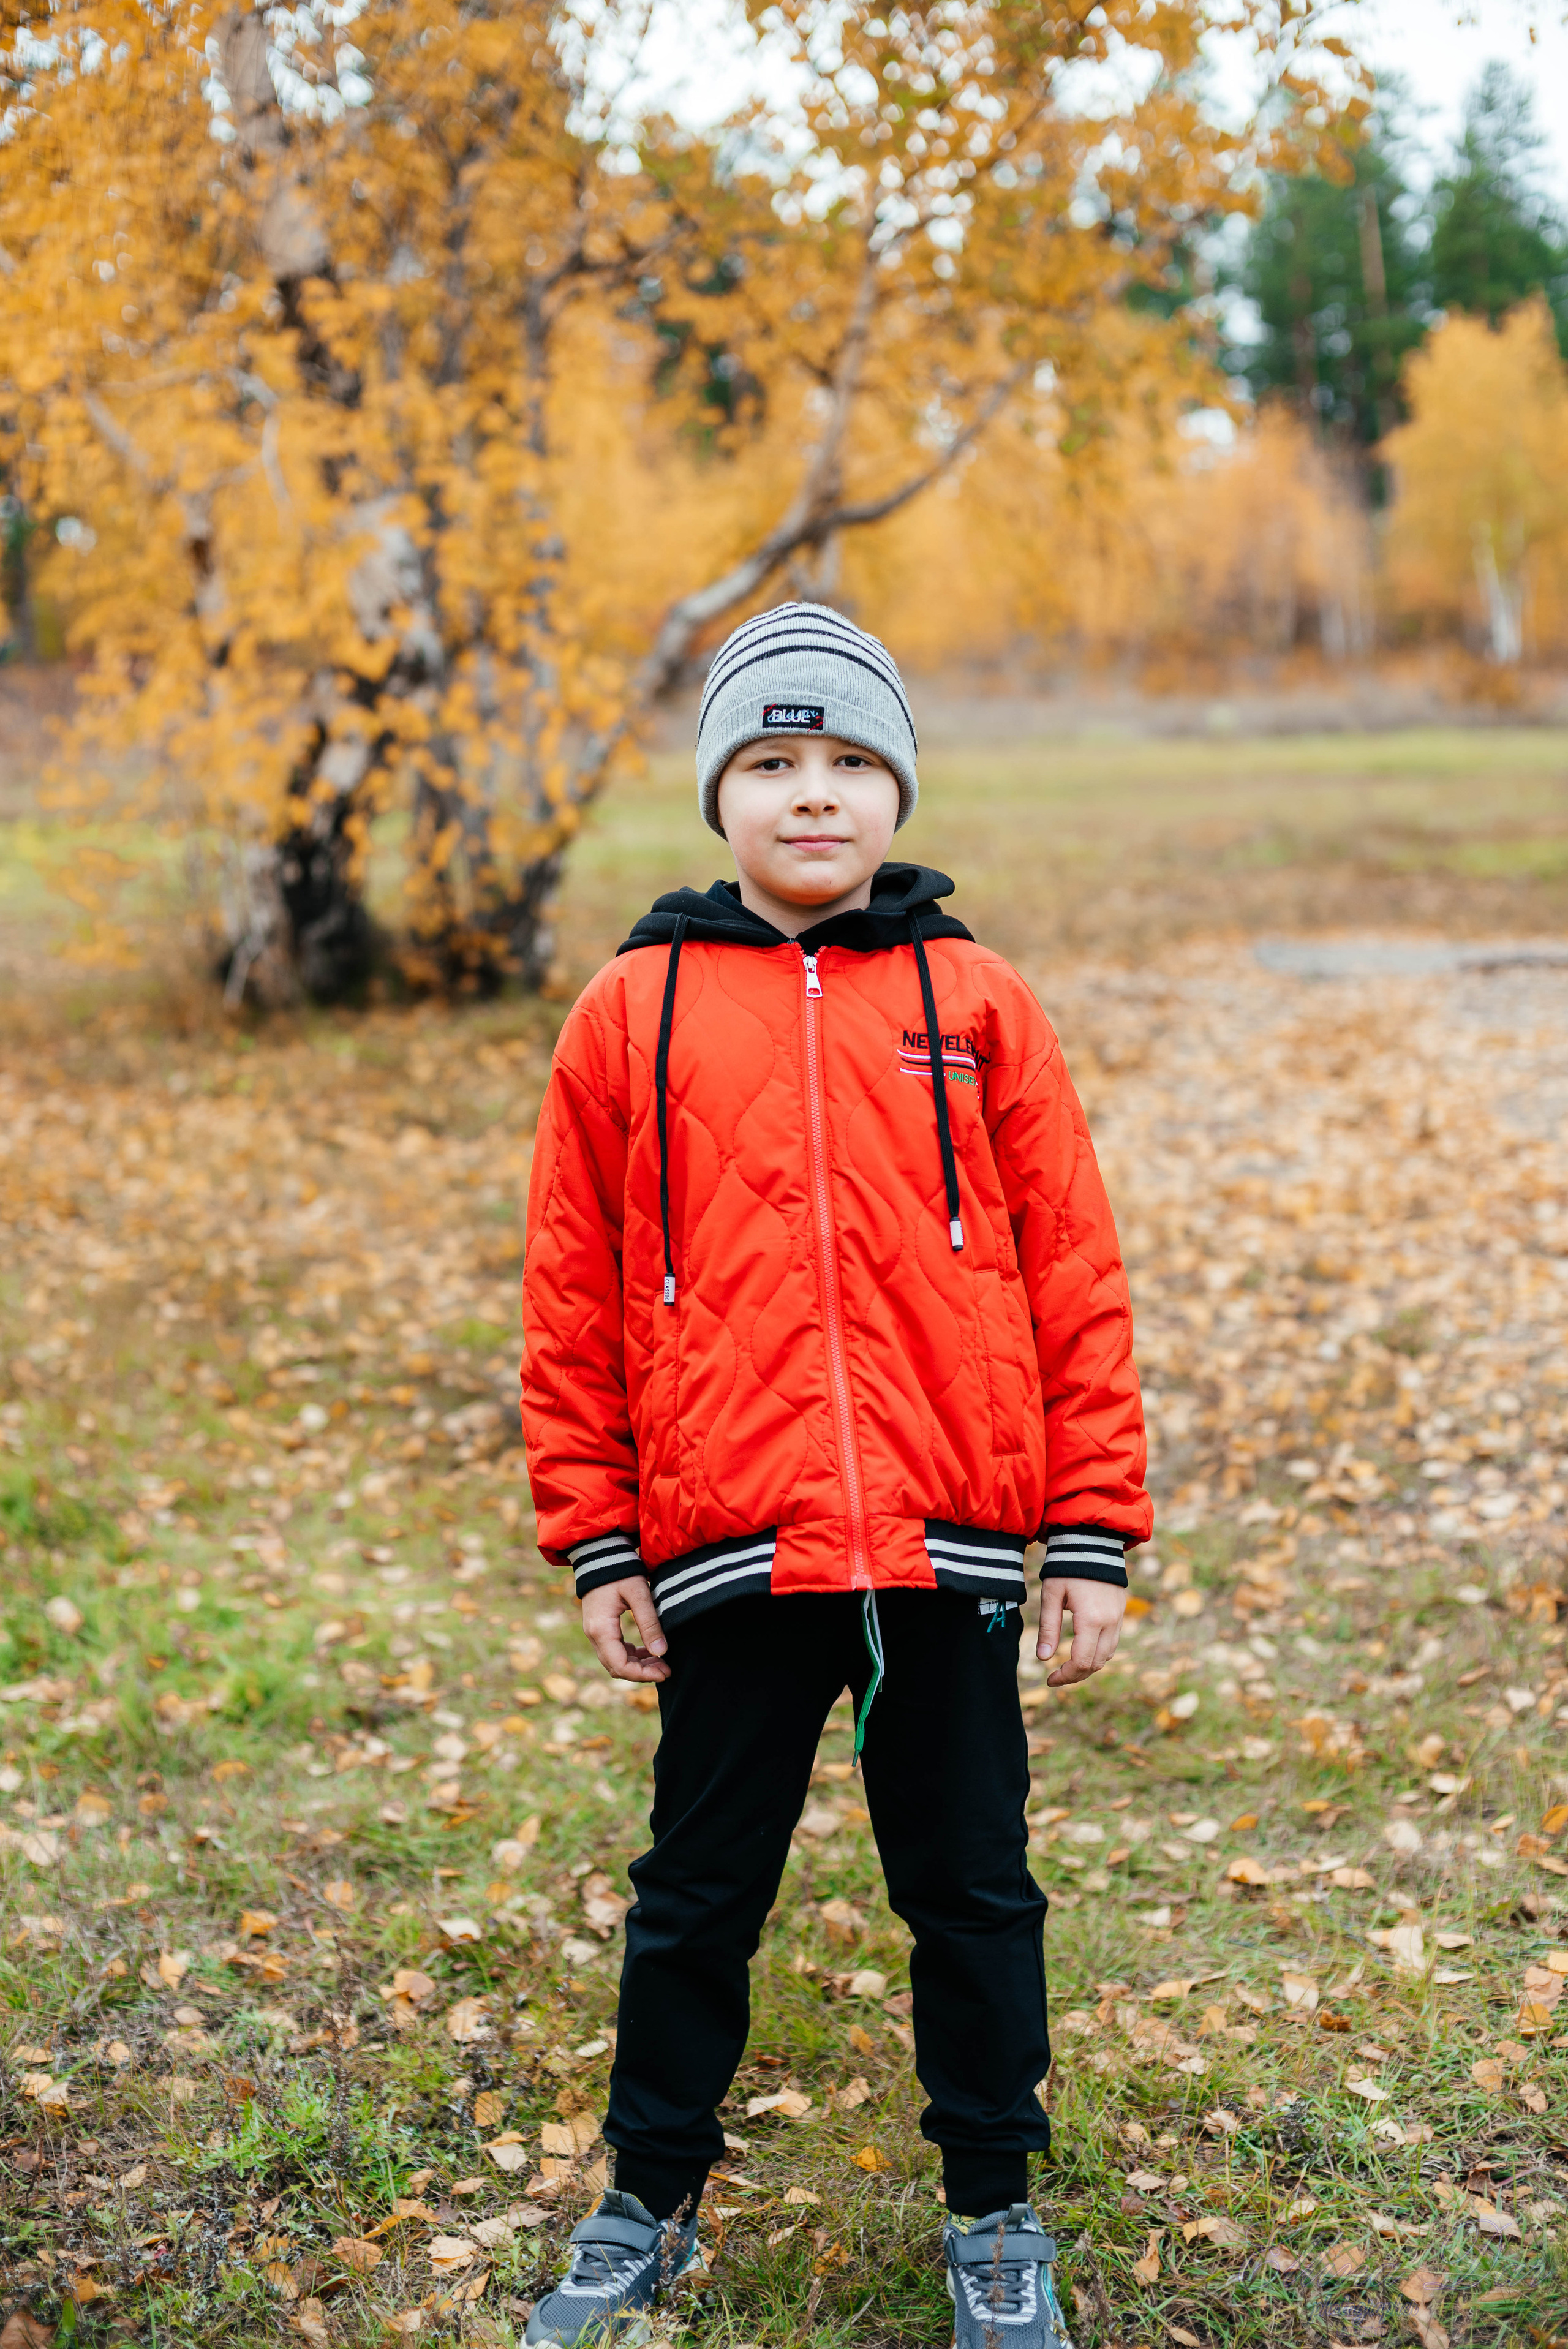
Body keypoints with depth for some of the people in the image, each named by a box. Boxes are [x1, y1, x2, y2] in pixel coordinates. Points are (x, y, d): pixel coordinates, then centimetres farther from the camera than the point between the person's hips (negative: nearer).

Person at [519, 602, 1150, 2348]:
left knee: (973, 1891, 13)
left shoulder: (974, 1004, 2)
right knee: (696, 1897, 14)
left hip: (949, 1546, 0)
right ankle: (650, 2201, 35)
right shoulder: (633, 1011, 3)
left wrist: (1093, 1534, 0)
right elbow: (572, 1299, 6)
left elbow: (1075, 1280, 3)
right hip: (728, 1549, 0)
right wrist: (597, 1541, 4)